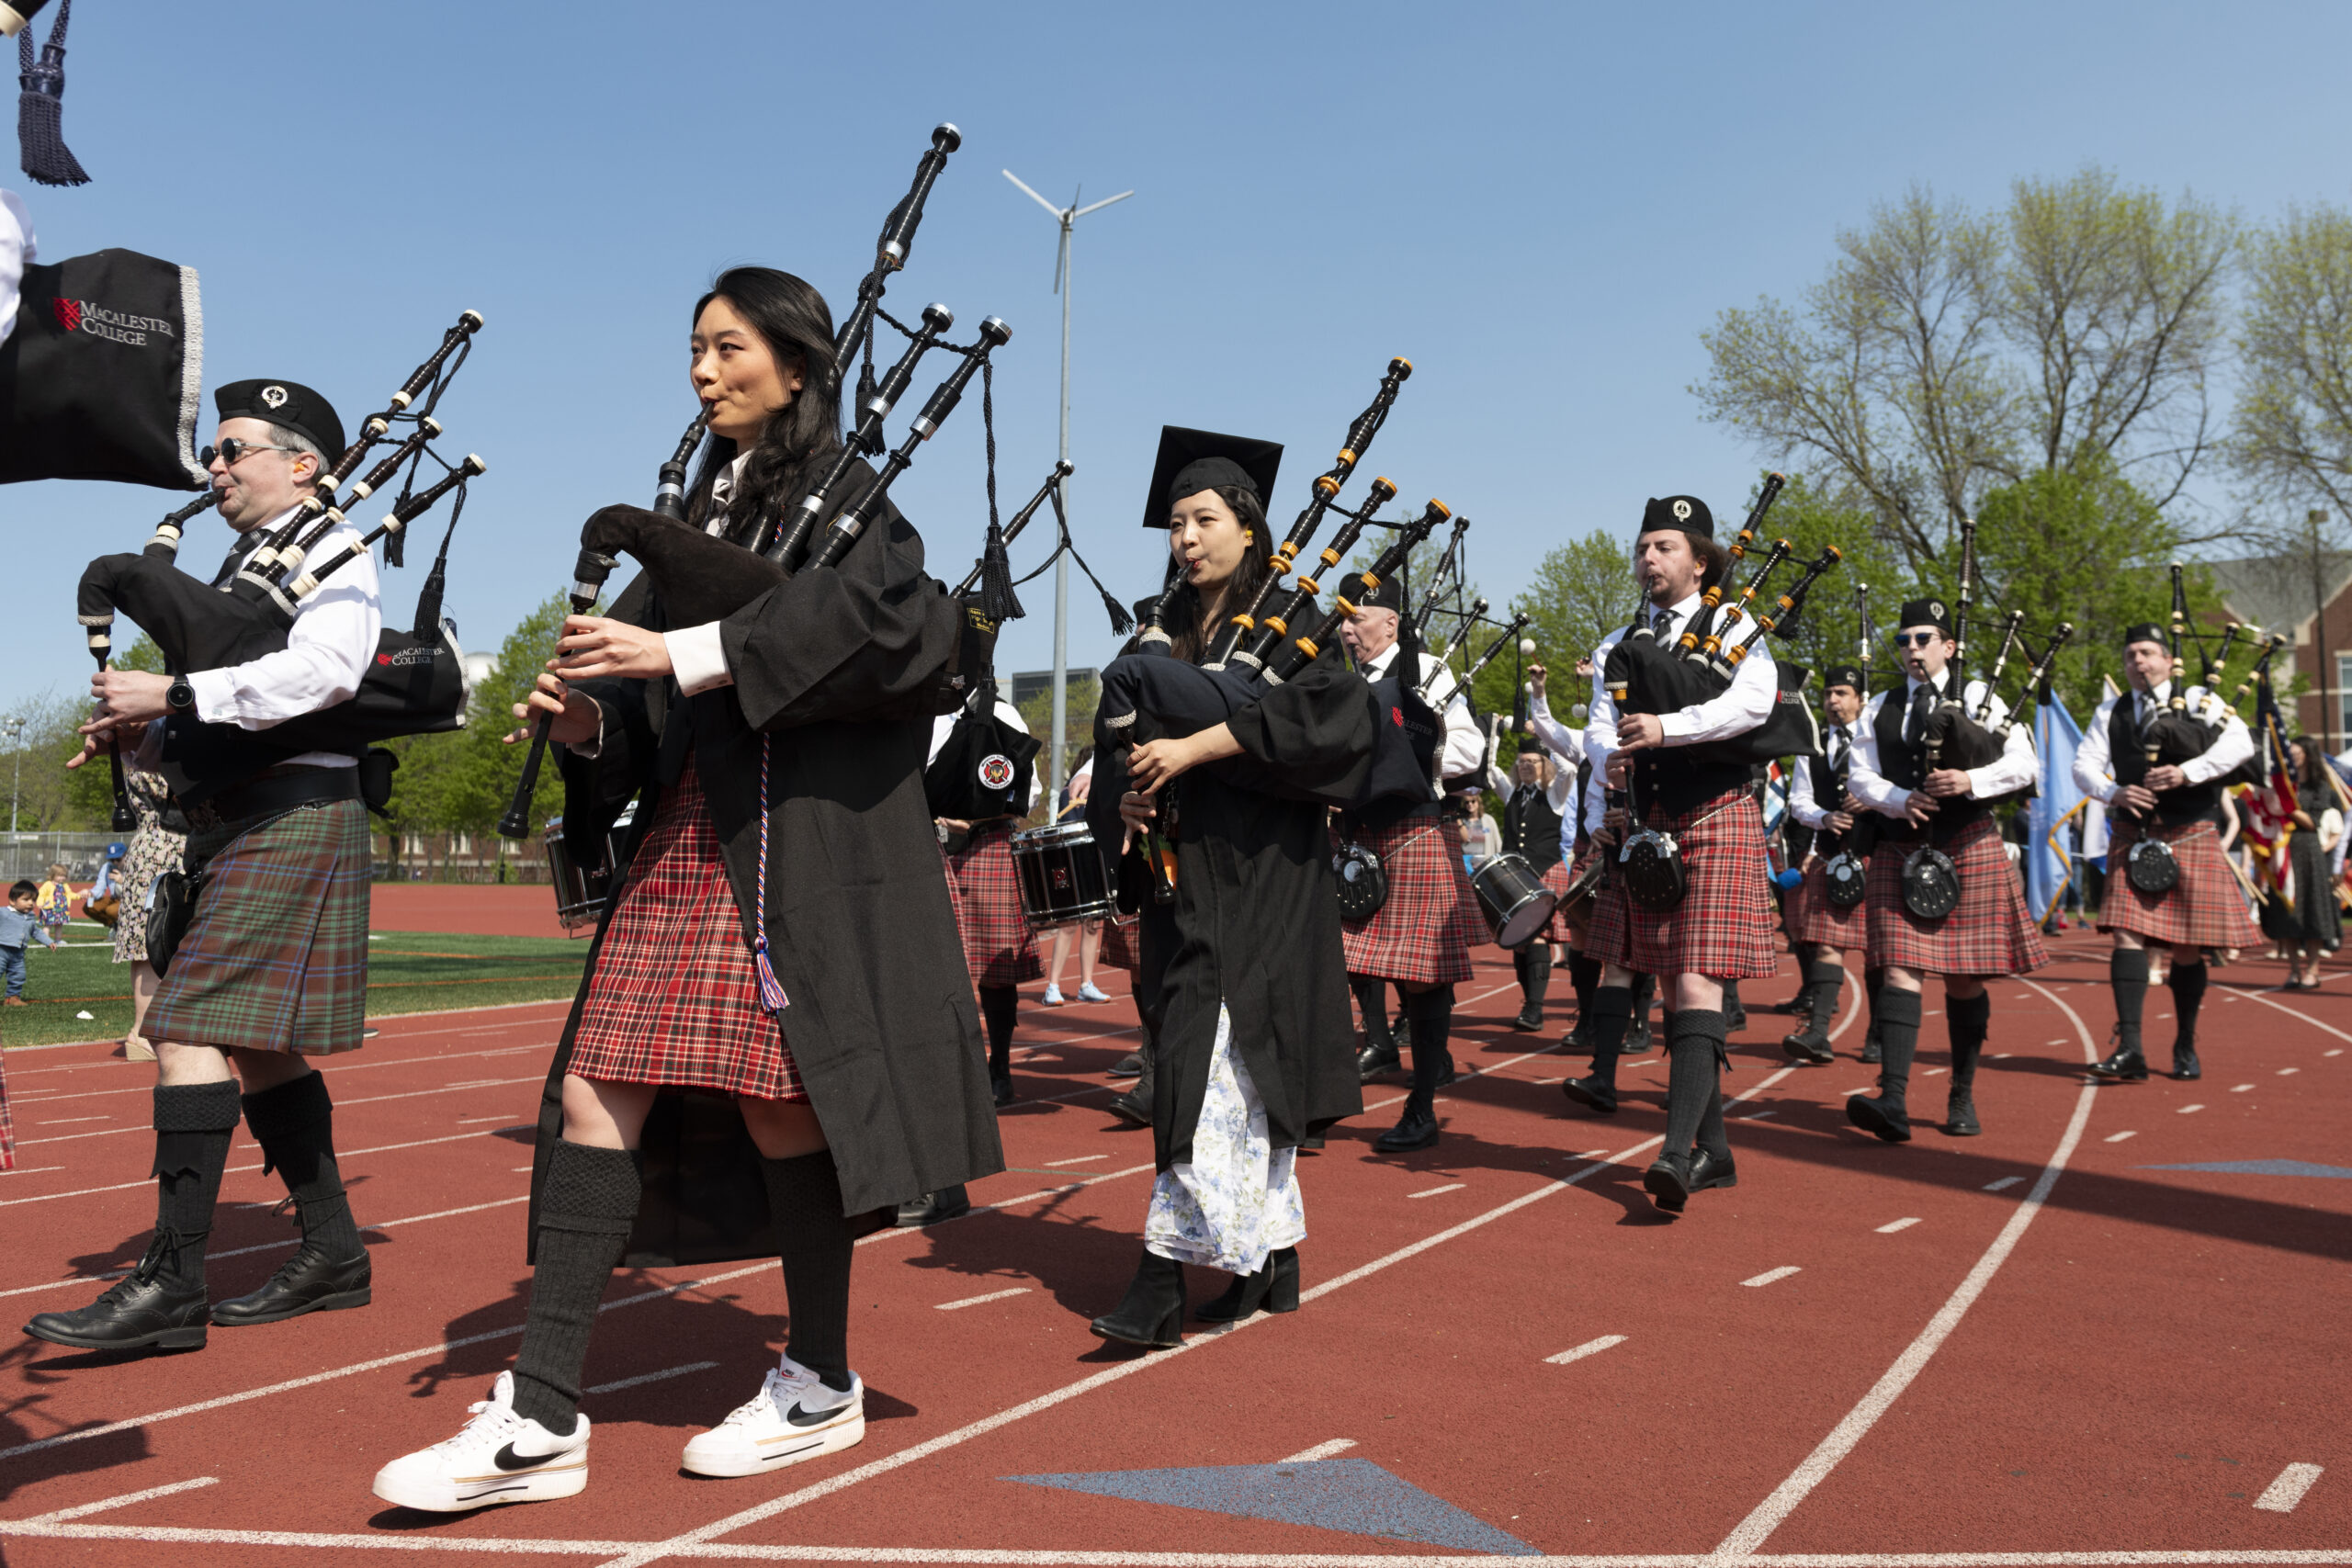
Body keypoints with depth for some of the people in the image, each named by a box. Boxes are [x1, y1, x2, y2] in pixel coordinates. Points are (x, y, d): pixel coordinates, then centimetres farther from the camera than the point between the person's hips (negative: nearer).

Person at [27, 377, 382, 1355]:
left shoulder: (333, 549, -4)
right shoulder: (242, 567, 22)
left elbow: (323, 669, -23)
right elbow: (211, 727, 22)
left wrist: (174, 694, -21)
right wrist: (141, 733, 2)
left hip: (291, 816, -9)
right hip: (230, 822, 9)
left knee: (191, 1031, -14)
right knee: (257, 1045, 11)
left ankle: (172, 1285, -10)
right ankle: (333, 1254, 20)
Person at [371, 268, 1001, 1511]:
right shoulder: (706, 508, 19)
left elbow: (879, 611, -21)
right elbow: (653, 686, 17)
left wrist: (683, 654, -22)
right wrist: (589, 720, -4)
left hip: (794, 837, -7)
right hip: (685, 830, 7)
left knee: (776, 1097, -2)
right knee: (593, 1088, 1)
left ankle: (821, 1384, 17)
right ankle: (543, 1417, 7)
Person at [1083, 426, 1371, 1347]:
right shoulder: (1165, 634, 16)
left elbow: (1328, 704, -19)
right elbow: (1116, 738, 18)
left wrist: (1194, 747, -21)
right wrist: (1129, 792, -5)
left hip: (1259, 880, -6)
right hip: (1186, 880, 6)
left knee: (1216, 1071, -12)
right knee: (1245, 1078, 10)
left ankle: (1166, 1276, -11)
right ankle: (1272, 1260, 19)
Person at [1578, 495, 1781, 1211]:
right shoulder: (1617, 646, 16)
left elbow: (1751, 701, -17)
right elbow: (1599, 726, 4)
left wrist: (1666, 727, -29)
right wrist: (1609, 758, -19)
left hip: (1715, 817, -5)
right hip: (1644, 825, 5)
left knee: (1697, 985, -14)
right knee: (1671, 984, 7)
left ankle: (1678, 1150, -20)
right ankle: (1714, 1151, 17)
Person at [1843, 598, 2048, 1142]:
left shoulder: (1980, 698, 7)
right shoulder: (1880, 708, 12)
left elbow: (2024, 765, 0)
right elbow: (1860, 776, 5)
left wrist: (1972, 781, -18)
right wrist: (1902, 800, -14)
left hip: (1968, 850, -1)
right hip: (1901, 853, 1)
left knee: (1965, 977, 4)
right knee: (1900, 970, -10)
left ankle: (1963, 1098, 18)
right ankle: (1893, 1101, -18)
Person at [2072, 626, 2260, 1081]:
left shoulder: (2198, 701, 3)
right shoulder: (2111, 711, 10)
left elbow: (2240, 742, -11)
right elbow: (2084, 765, 3)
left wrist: (2188, 771, -24)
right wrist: (2113, 792, -17)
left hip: (2191, 838, -1)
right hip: (2133, 838, 2)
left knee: (2187, 945, 4)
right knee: (2127, 934, -11)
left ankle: (2186, 1047, 20)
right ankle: (2129, 1050, -13)